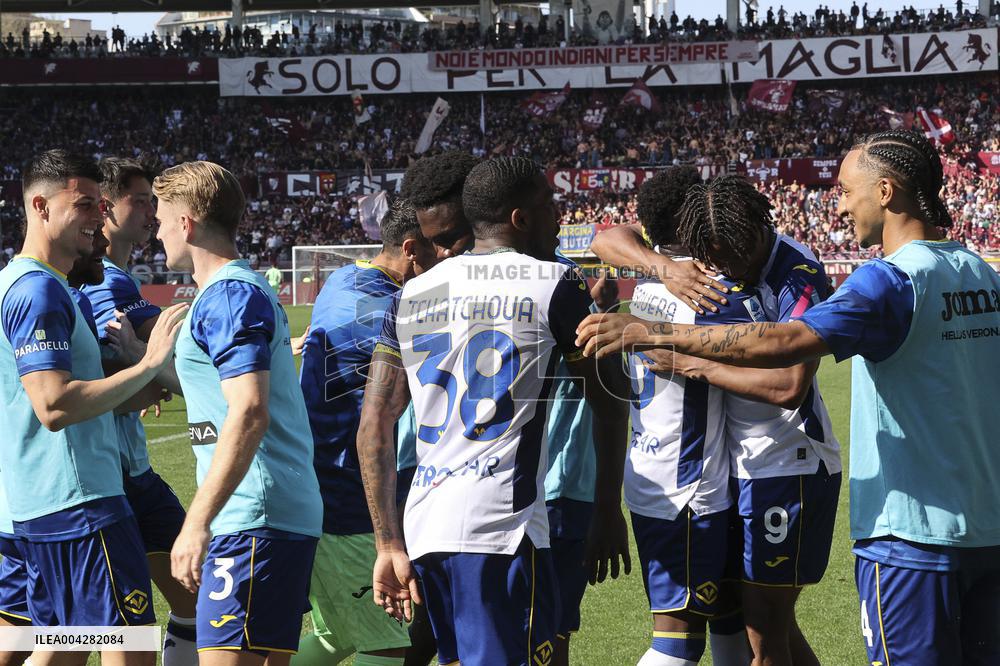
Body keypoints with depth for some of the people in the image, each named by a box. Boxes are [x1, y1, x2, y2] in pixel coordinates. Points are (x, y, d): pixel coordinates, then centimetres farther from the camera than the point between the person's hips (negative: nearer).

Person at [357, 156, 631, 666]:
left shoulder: (411, 294, 15)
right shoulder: (553, 285, 2)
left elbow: (374, 427, 12)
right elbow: (608, 404, 8)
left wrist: (389, 544, 15)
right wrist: (608, 515, 20)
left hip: (423, 527, 6)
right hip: (500, 528, -6)